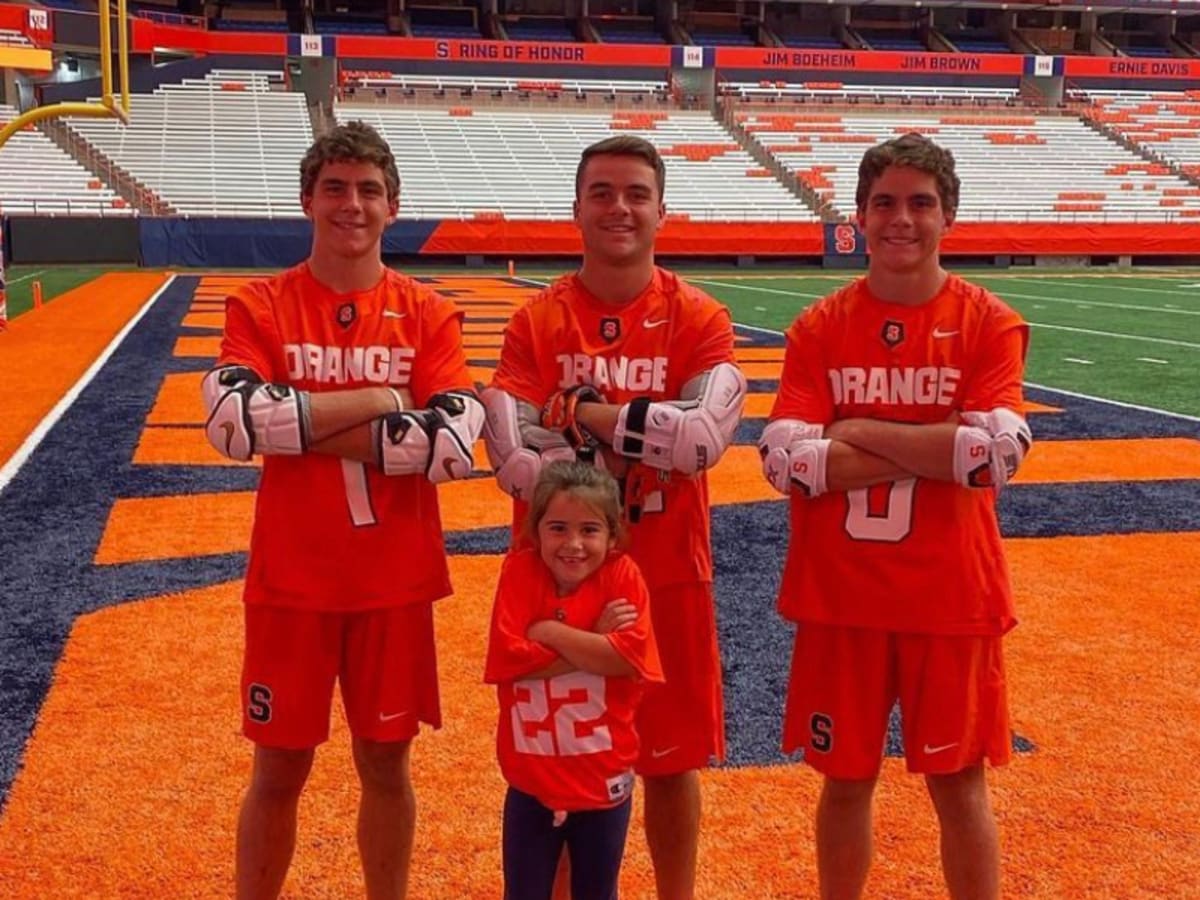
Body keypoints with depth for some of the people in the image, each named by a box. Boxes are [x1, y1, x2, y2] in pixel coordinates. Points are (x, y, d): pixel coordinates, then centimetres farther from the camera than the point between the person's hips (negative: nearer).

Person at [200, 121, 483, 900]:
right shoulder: (260, 308, -2)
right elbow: (232, 423, -19)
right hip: (291, 579, -1)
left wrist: (306, 430, -15)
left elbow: (454, 444, -14)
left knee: (386, 762, 14)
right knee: (279, 770, 10)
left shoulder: (429, 315, -1)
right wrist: (371, 401, -17)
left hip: (395, 580, 1)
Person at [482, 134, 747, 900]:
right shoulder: (535, 323, -2)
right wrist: (650, 440, -16)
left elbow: (705, 438, -19)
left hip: (667, 575, 0)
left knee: (672, 759, 12)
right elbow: (512, 458, -13)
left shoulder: (700, 320, -3)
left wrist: (586, 413, -15)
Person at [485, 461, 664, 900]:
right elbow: (511, 658, -21)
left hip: (604, 778, 0)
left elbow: (630, 656, -23)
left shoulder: (622, 575, -10)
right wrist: (594, 639, -20)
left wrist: (551, 632, -20)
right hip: (531, 778, 0)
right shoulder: (520, 571, -10)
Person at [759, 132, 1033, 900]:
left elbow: (997, 455, -17)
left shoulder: (990, 325, -3)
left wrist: (859, 432, -13)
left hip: (950, 599, -1)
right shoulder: (819, 329, 1)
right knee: (847, 778, 14)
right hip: (841, 599, 2)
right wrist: (937, 447, -15)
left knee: (958, 782, 11)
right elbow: (784, 460, -11)